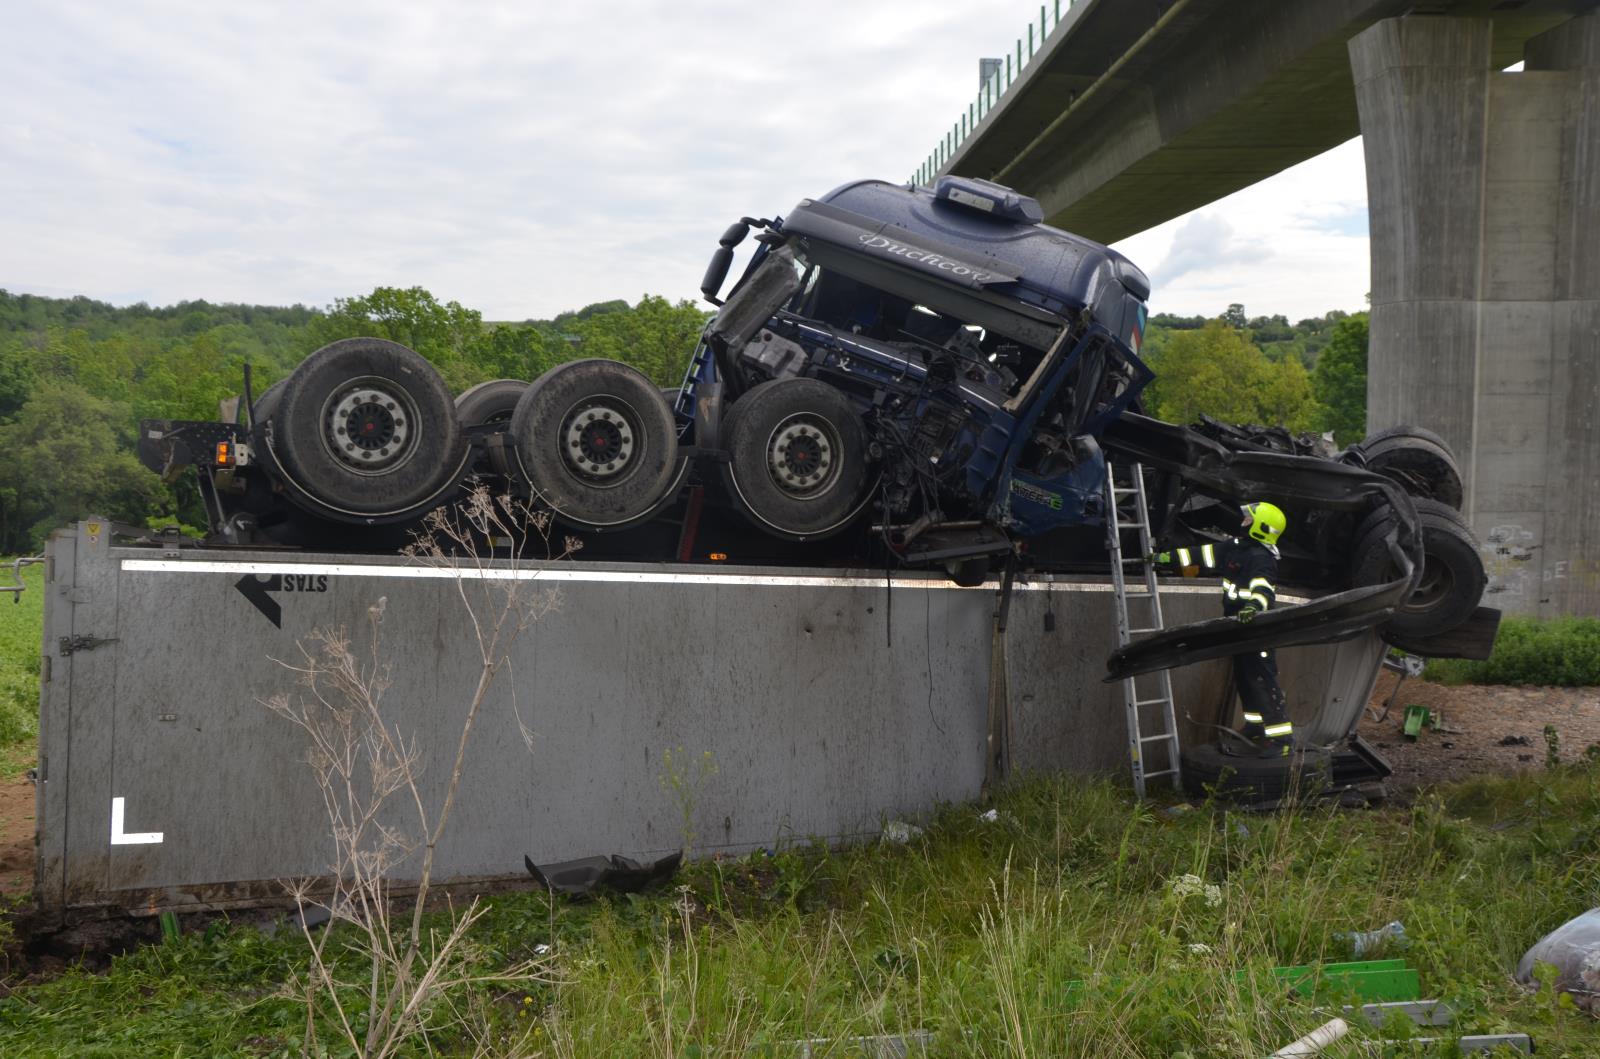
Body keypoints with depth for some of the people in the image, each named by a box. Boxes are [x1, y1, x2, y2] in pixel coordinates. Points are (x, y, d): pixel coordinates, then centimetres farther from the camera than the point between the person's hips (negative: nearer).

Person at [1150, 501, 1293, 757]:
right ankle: (1256, 728, 33)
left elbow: (1263, 585, -37)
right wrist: (1167, 557, 21)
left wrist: (1254, 605, -58)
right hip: (1239, 627, 10)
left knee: (1263, 682, -12)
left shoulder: (1261, 558, -20)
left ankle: (1282, 739, -11)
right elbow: (1204, 553, 18)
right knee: (1244, 679, 19)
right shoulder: (1237, 547, 10)